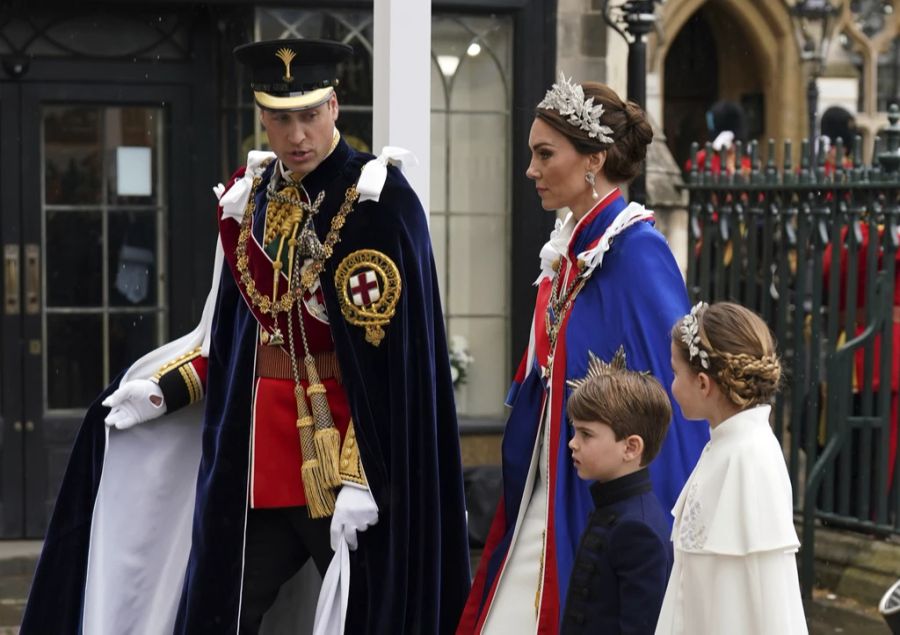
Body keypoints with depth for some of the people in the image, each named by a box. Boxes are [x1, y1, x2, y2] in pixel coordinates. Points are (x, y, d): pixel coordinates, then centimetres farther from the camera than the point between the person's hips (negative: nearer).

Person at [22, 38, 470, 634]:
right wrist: (164, 390, 9)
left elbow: (390, 353, -18)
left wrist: (359, 476, -22)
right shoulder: (250, 197, 8)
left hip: (350, 437, -6)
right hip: (258, 447, 6)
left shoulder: (377, 200, -13)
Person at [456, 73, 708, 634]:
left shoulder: (638, 251, -16)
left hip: (603, 498, -8)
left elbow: (667, 386, -18)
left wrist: (657, 520, -18)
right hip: (545, 494, 8)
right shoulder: (568, 248, 9)